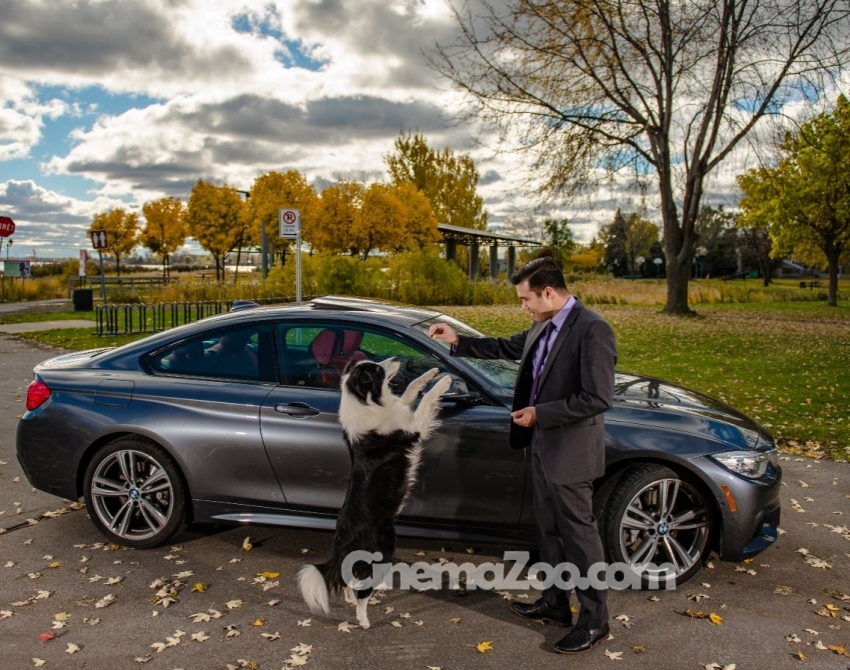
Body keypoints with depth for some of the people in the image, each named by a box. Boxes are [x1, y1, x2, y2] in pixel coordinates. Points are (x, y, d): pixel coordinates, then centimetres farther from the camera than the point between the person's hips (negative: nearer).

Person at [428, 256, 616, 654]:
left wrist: (540, 414, -20)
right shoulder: (544, 327, 5)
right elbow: (509, 347, 23)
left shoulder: (591, 330, -21)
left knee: (578, 534, 3)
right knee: (549, 529, 19)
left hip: (569, 451, -9)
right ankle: (555, 603, 36)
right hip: (542, 445, 9)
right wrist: (459, 342, 18)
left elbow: (598, 397, -24)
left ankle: (594, 620, 19)